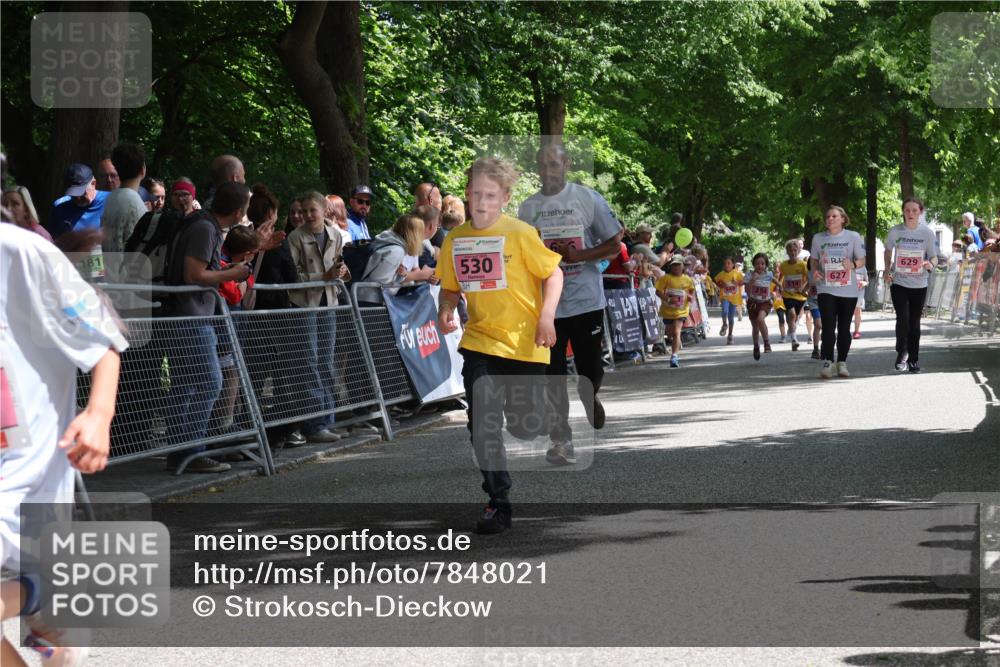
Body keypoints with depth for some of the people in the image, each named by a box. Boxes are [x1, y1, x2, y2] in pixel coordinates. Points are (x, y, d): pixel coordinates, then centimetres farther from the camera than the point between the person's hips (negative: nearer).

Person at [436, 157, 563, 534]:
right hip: (480, 341, 3)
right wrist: (445, 311, -5)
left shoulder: (519, 234, -10)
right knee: (482, 424, -9)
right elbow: (451, 288, 15)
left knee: (523, 422, 7)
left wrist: (546, 315, -14)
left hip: (524, 343, -3)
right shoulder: (456, 240, 3)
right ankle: (498, 503, -1)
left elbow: (553, 273, -3)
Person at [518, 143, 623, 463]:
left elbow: (614, 245, -2)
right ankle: (561, 441, 5)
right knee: (553, 375, 0)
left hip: (586, 301, -2)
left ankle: (589, 398, 38)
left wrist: (576, 255, -14)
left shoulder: (588, 199, -2)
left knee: (591, 370, 3)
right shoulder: (528, 208, 6)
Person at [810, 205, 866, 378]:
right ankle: (827, 362, -6)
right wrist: (815, 271, -6)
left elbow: (862, 260, 3)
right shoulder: (818, 238, 6)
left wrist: (853, 264, -19)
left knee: (844, 328, 5)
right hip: (826, 288, 0)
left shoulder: (853, 237, 2)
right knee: (828, 327, -11)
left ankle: (842, 363, 14)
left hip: (848, 290, 0)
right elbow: (814, 260, 16)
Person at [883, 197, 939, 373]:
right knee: (903, 318, -15)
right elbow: (888, 251, 15)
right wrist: (887, 270, 4)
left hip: (919, 284, 1)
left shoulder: (927, 233, -5)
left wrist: (931, 264, -23)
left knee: (914, 322, 7)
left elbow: (934, 256, 0)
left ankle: (914, 359, 19)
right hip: (898, 283, -1)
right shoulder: (895, 231, -3)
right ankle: (902, 353, 5)